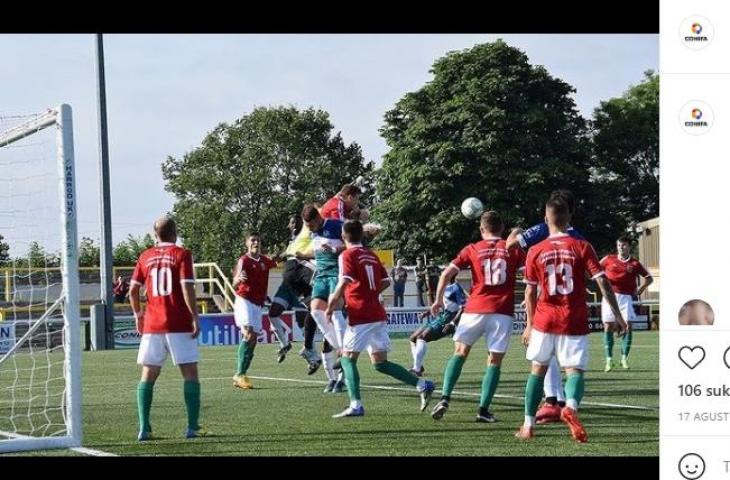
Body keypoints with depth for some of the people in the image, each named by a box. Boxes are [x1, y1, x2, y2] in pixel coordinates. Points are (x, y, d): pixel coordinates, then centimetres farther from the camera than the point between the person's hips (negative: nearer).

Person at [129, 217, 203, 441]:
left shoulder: (145, 257, 8)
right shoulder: (181, 254, -3)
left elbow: (133, 290, 7)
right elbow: (187, 288, -12)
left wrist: (138, 315, 19)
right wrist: (195, 317, -8)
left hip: (152, 325, 4)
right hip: (179, 325, -4)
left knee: (148, 375, 8)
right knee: (190, 373, 2)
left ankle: (144, 429, 1)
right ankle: (192, 427, -3)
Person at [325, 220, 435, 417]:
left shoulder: (347, 255, -6)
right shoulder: (371, 255, 16)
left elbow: (344, 283, -18)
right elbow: (386, 282, 19)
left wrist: (331, 307, -9)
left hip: (360, 315, -7)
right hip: (378, 314, 7)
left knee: (348, 358, -1)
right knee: (380, 363, 12)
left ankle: (356, 405, -12)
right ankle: (422, 384, 2)